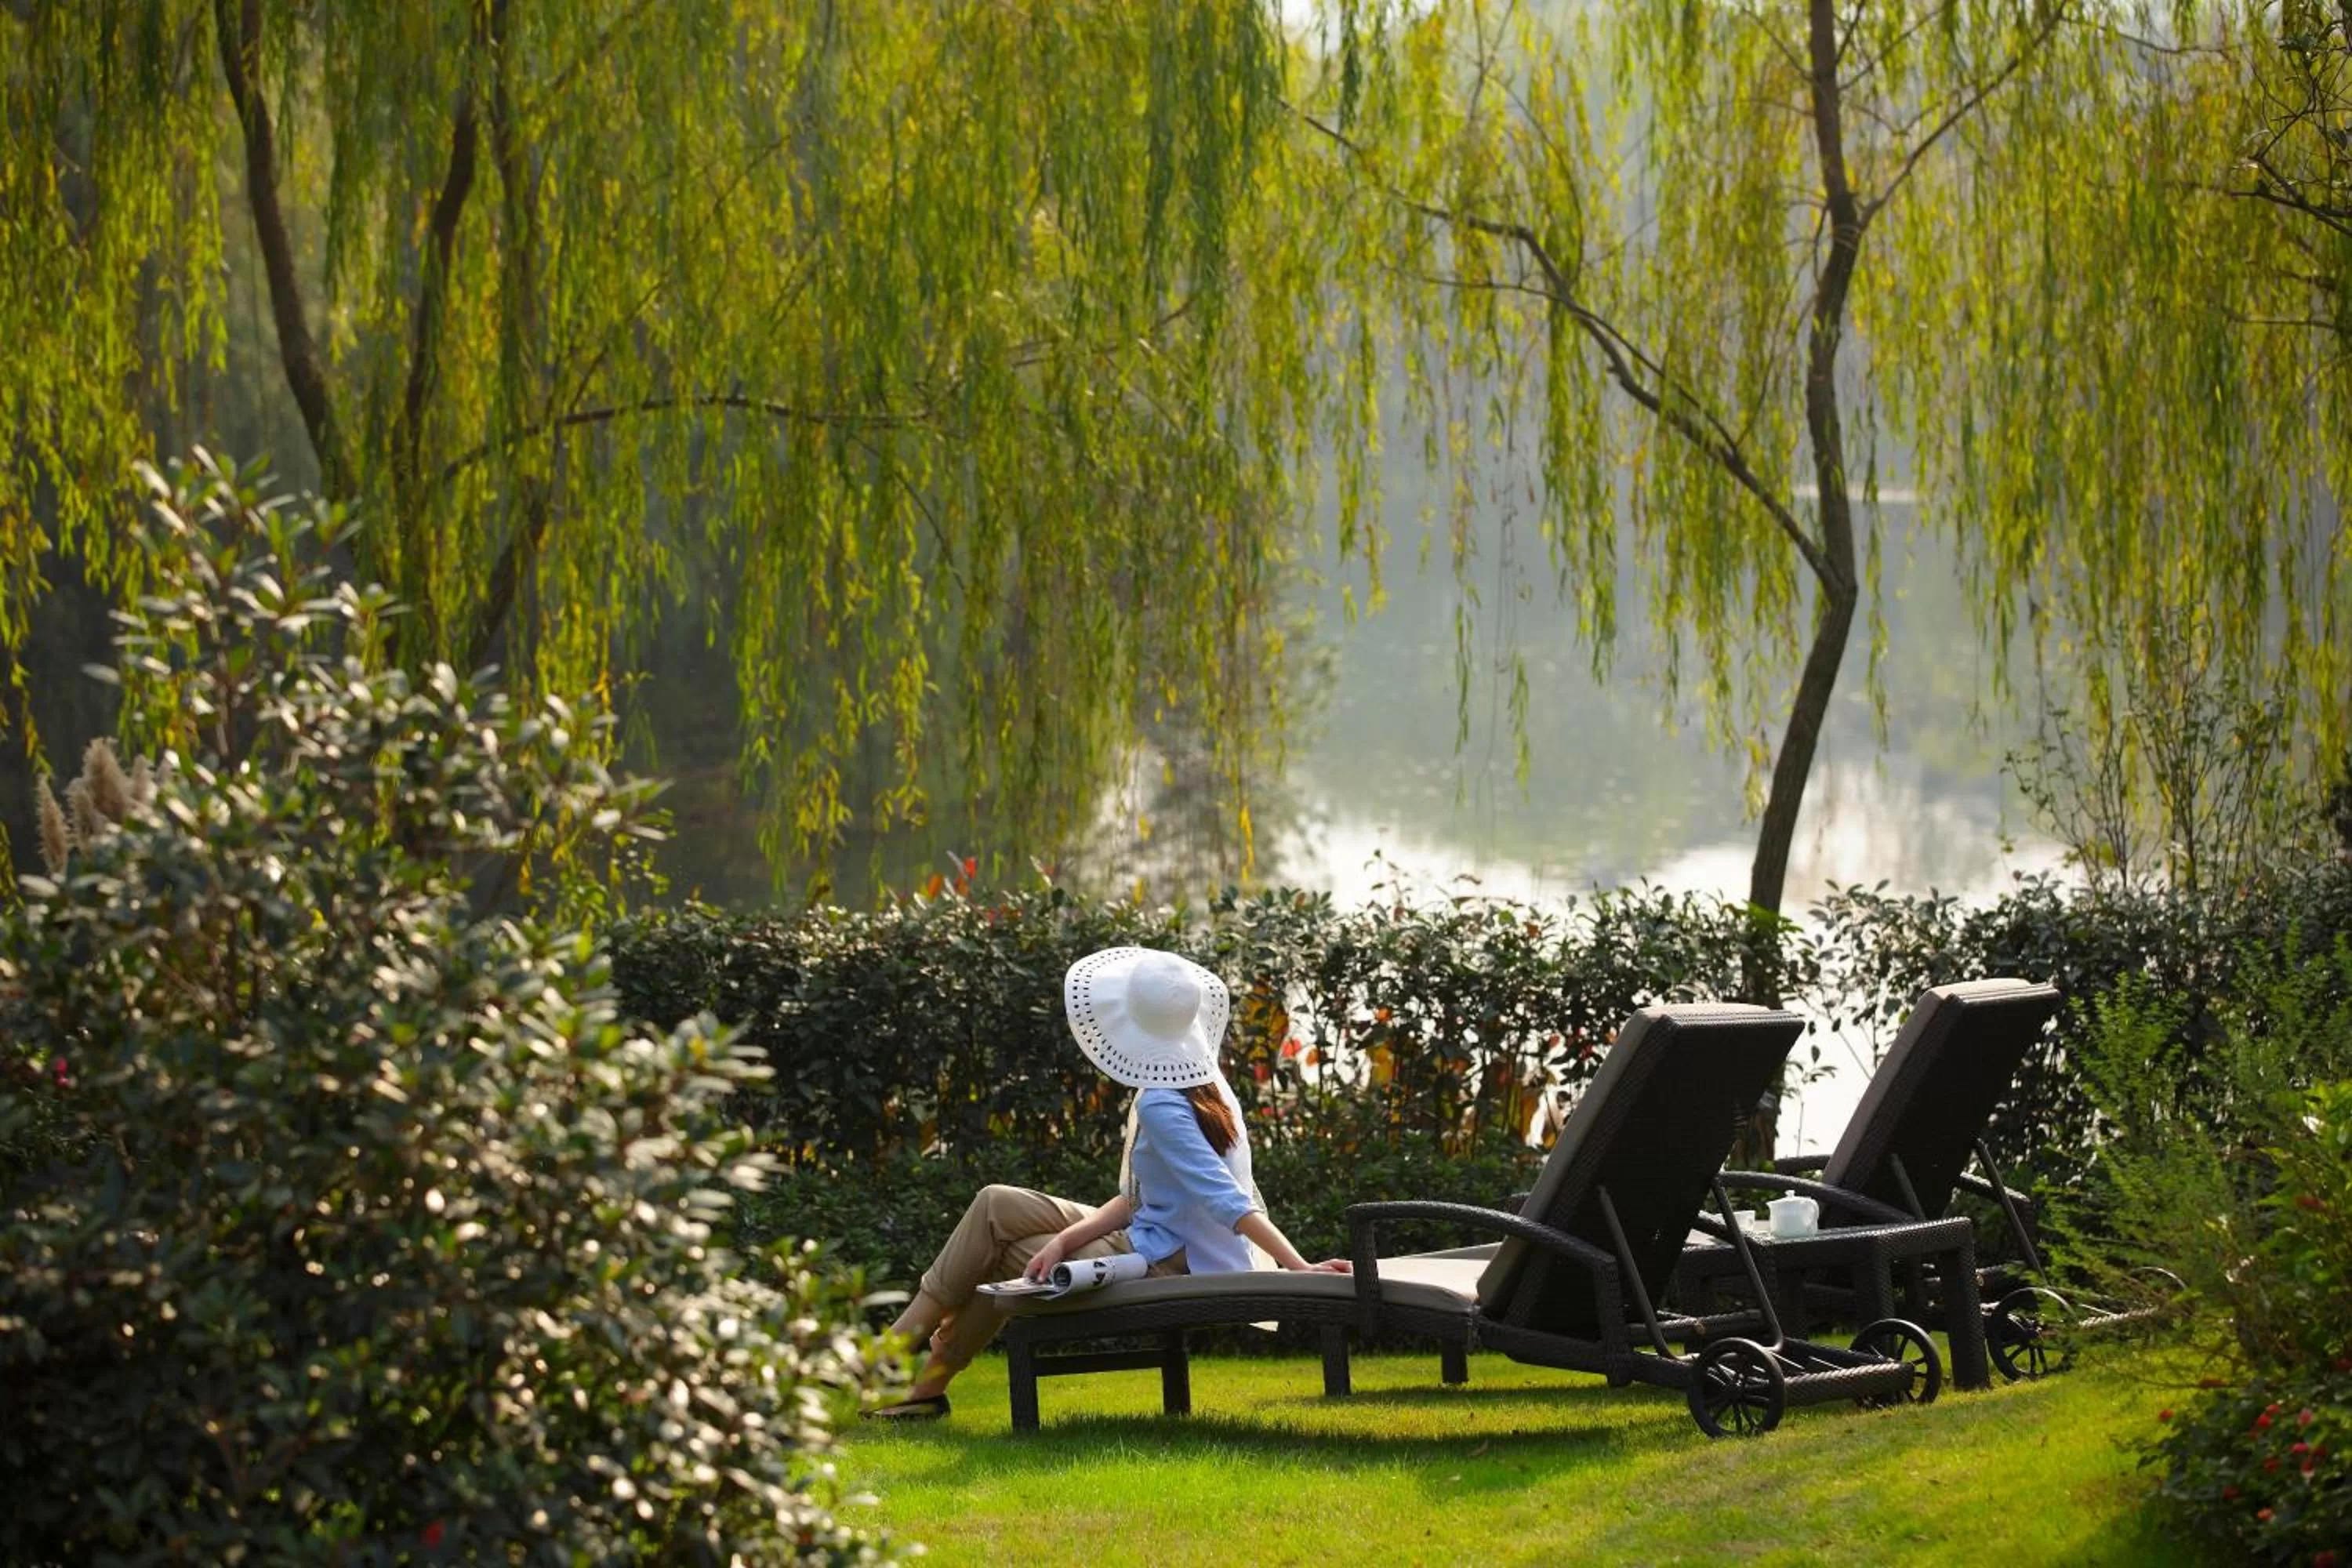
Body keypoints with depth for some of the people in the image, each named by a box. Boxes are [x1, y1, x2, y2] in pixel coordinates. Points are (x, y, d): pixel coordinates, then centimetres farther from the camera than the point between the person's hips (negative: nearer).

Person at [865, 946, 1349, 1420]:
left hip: (1165, 1268, -9)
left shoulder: (1160, 1106, -26)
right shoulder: (1207, 1084, 3)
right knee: (996, 1206, 10)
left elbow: (1227, 1200, -30)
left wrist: (1299, 1268, -38)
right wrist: (1065, 1239, -10)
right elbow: (1137, 1198, 4)